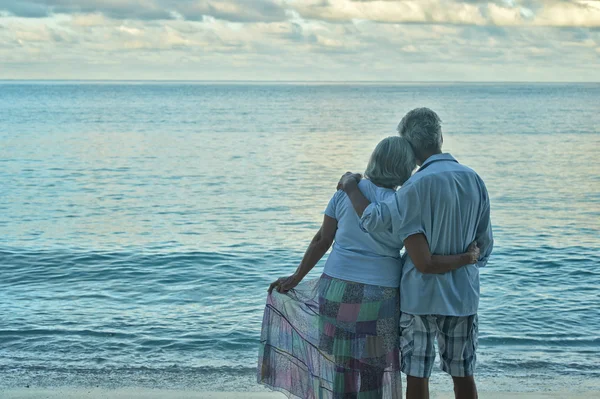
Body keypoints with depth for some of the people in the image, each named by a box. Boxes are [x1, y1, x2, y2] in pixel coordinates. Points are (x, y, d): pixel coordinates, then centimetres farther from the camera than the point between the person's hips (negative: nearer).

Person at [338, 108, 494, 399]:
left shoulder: (422, 183, -18)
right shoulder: (474, 180, 2)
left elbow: (375, 219, -24)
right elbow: (484, 244, 7)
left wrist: (351, 186, -9)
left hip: (421, 295, -5)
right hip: (463, 295, 5)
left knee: (417, 375, 7)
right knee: (463, 374, 15)